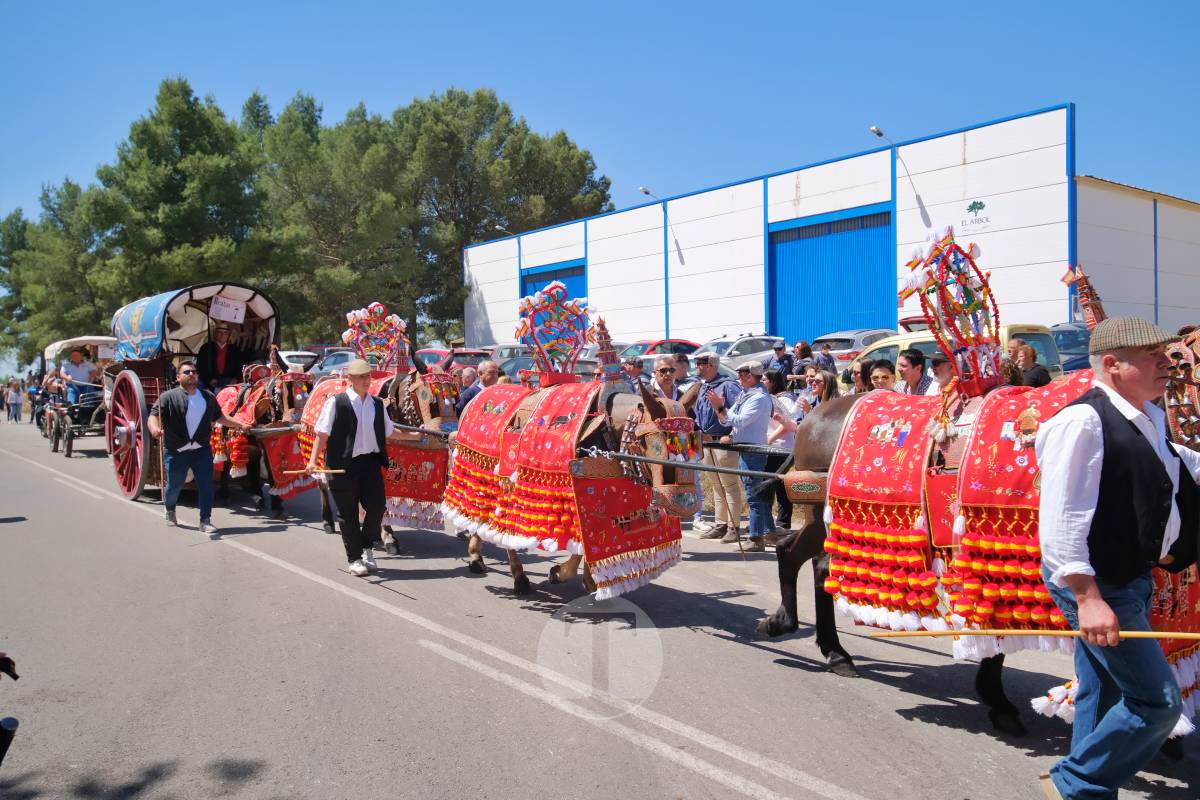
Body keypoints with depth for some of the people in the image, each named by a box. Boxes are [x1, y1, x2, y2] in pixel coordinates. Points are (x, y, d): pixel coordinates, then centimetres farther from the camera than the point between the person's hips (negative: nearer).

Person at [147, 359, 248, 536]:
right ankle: (169, 509, 43)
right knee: (174, 485, 12)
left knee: (206, 485, -5)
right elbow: (153, 415, -16)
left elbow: (219, 417, 21)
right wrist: (155, 429, -36)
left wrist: (238, 425, 18)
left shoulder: (208, 397, 9)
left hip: (202, 450, 3)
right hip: (176, 451, -2)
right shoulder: (168, 397, -6)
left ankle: (205, 521, 3)